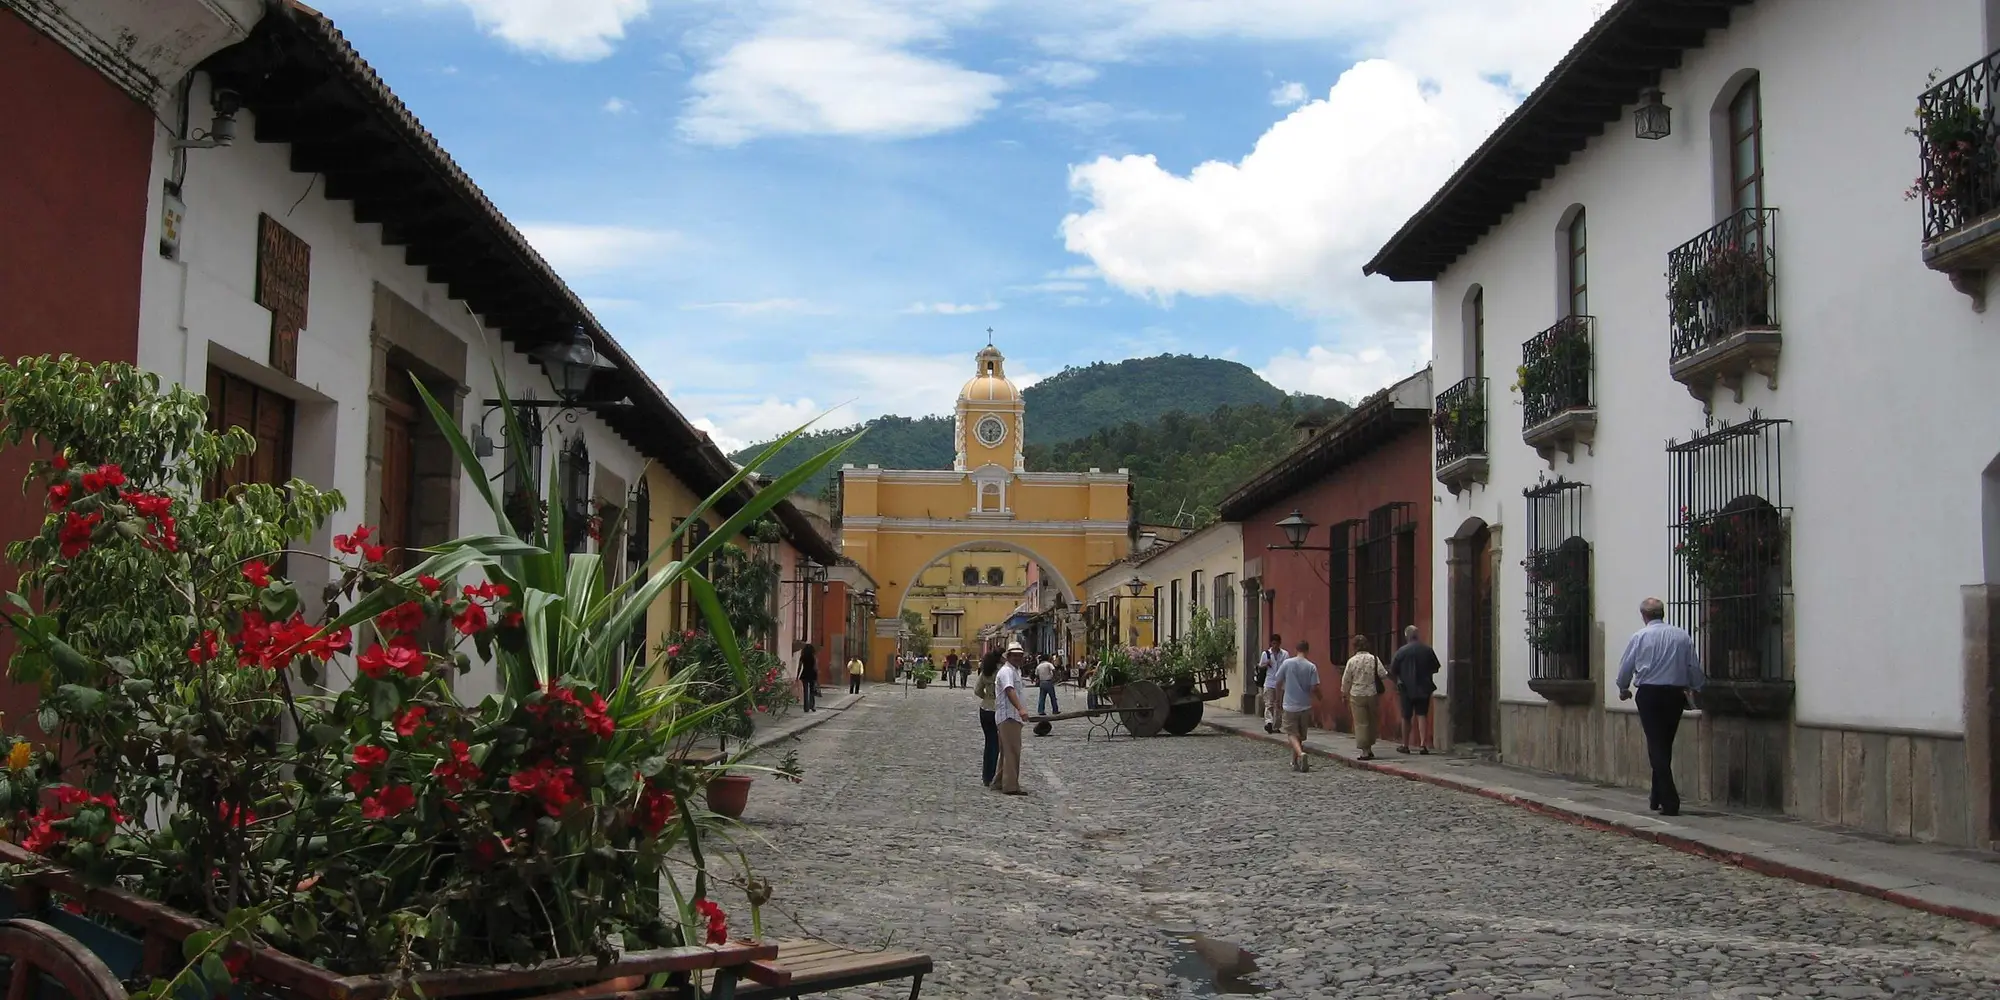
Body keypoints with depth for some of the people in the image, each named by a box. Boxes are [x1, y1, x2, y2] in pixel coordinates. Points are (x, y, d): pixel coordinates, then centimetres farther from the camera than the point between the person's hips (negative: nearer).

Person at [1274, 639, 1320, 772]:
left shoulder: (1287, 663, -6)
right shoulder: (1311, 667, -7)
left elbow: (1278, 683, -2)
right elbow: (1314, 688, -9)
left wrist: (1278, 700, 12)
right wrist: (1319, 698, 13)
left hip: (1289, 706, -1)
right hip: (1305, 706, 1)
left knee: (1292, 734, 1)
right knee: (1300, 735, 16)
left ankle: (1300, 754, -25)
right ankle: (1295, 762, 23)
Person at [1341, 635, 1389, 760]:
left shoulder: (1352, 661, -6)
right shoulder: (1374, 659, -4)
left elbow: (1346, 680, -1)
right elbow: (1384, 675, -5)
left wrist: (1345, 695, 13)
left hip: (1357, 695, -2)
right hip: (1372, 694, 2)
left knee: (1361, 723, 2)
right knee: (1371, 722, 15)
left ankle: (1365, 751, -1)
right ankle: (1369, 749, 21)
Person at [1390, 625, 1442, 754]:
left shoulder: (1401, 651, -11)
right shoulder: (1428, 650, -2)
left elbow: (1393, 671, -7)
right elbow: (1435, 668, 6)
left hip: (1407, 689, -2)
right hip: (1424, 688, 2)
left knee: (1406, 717, 8)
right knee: (1422, 715, 4)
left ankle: (1405, 745, 16)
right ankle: (1423, 744, -6)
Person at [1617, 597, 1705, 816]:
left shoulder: (1640, 636, -4)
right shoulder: (1682, 636, 2)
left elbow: (1626, 666, 4)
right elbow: (1695, 666, 7)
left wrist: (1623, 689, 22)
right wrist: (1695, 689, 22)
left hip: (1649, 693, -3)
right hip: (1676, 694, 3)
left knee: (1656, 746, -2)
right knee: (1665, 745, 15)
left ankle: (1669, 802, -10)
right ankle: (1657, 797, 25)